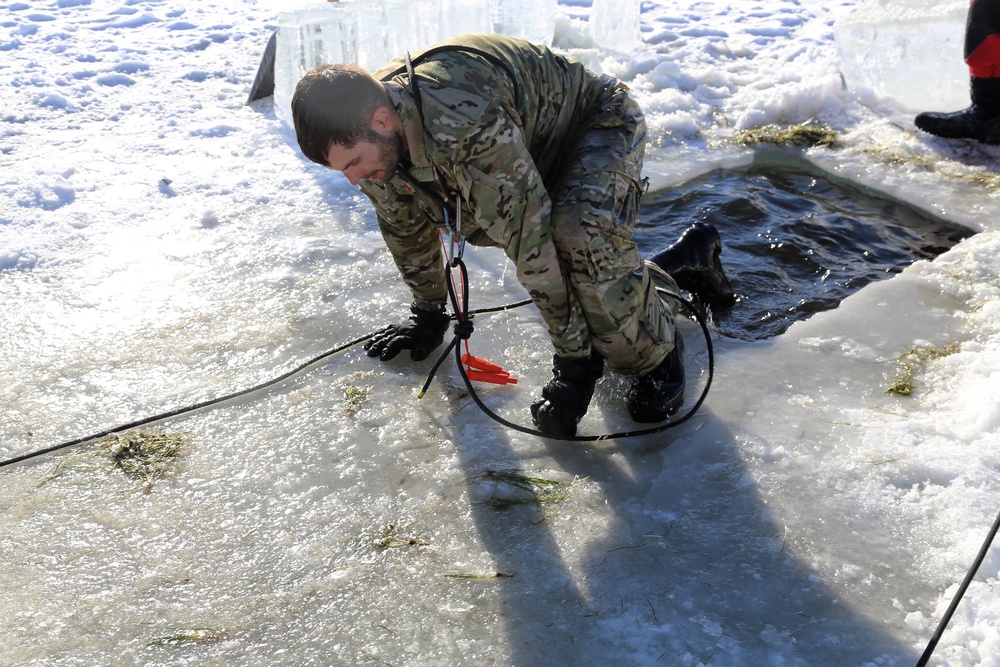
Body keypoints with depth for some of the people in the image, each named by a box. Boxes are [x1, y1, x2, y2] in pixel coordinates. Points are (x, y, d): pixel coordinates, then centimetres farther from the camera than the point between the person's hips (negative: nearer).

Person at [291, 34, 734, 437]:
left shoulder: (468, 124, -44)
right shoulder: (369, 129, -17)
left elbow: (531, 245, -40)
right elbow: (403, 225, 2)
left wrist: (572, 363, -32)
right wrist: (428, 315, 14)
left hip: (601, 124, -8)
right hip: (538, 147, 8)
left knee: (583, 241, -35)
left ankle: (655, 353, -10)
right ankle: (685, 258, 17)